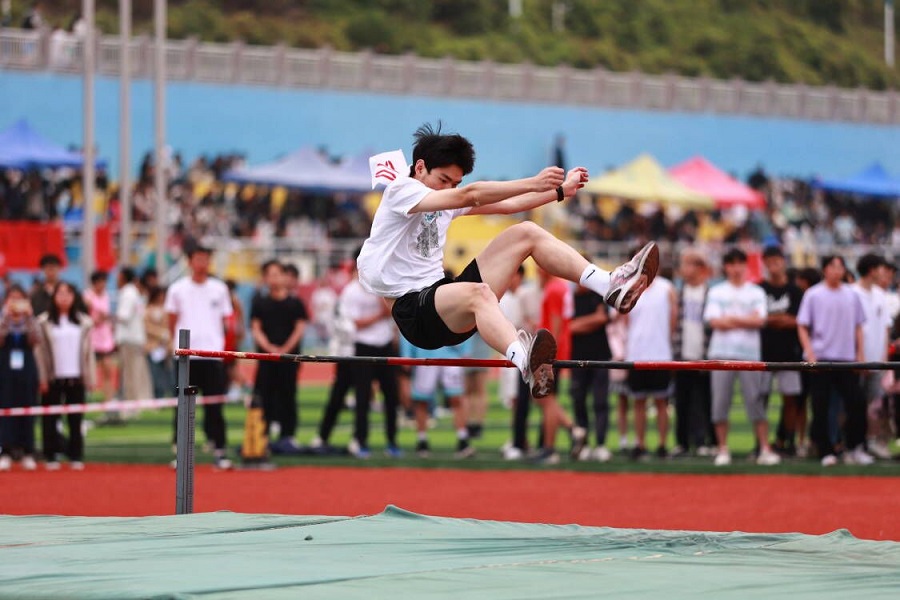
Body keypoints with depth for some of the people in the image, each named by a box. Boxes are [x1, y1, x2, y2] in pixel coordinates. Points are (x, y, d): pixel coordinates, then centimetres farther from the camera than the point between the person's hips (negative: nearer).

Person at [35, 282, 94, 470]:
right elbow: (40, 351, -1)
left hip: (76, 378, 1)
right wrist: (42, 377, -7)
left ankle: (76, 456, 8)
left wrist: (90, 377, 3)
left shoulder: (84, 322, 7)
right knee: (50, 419, 1)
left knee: (75, 420, 3)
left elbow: (88, 351, 8)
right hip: (53, 377, -1)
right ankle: (51, 456, 6)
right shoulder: (44, 322, 0)